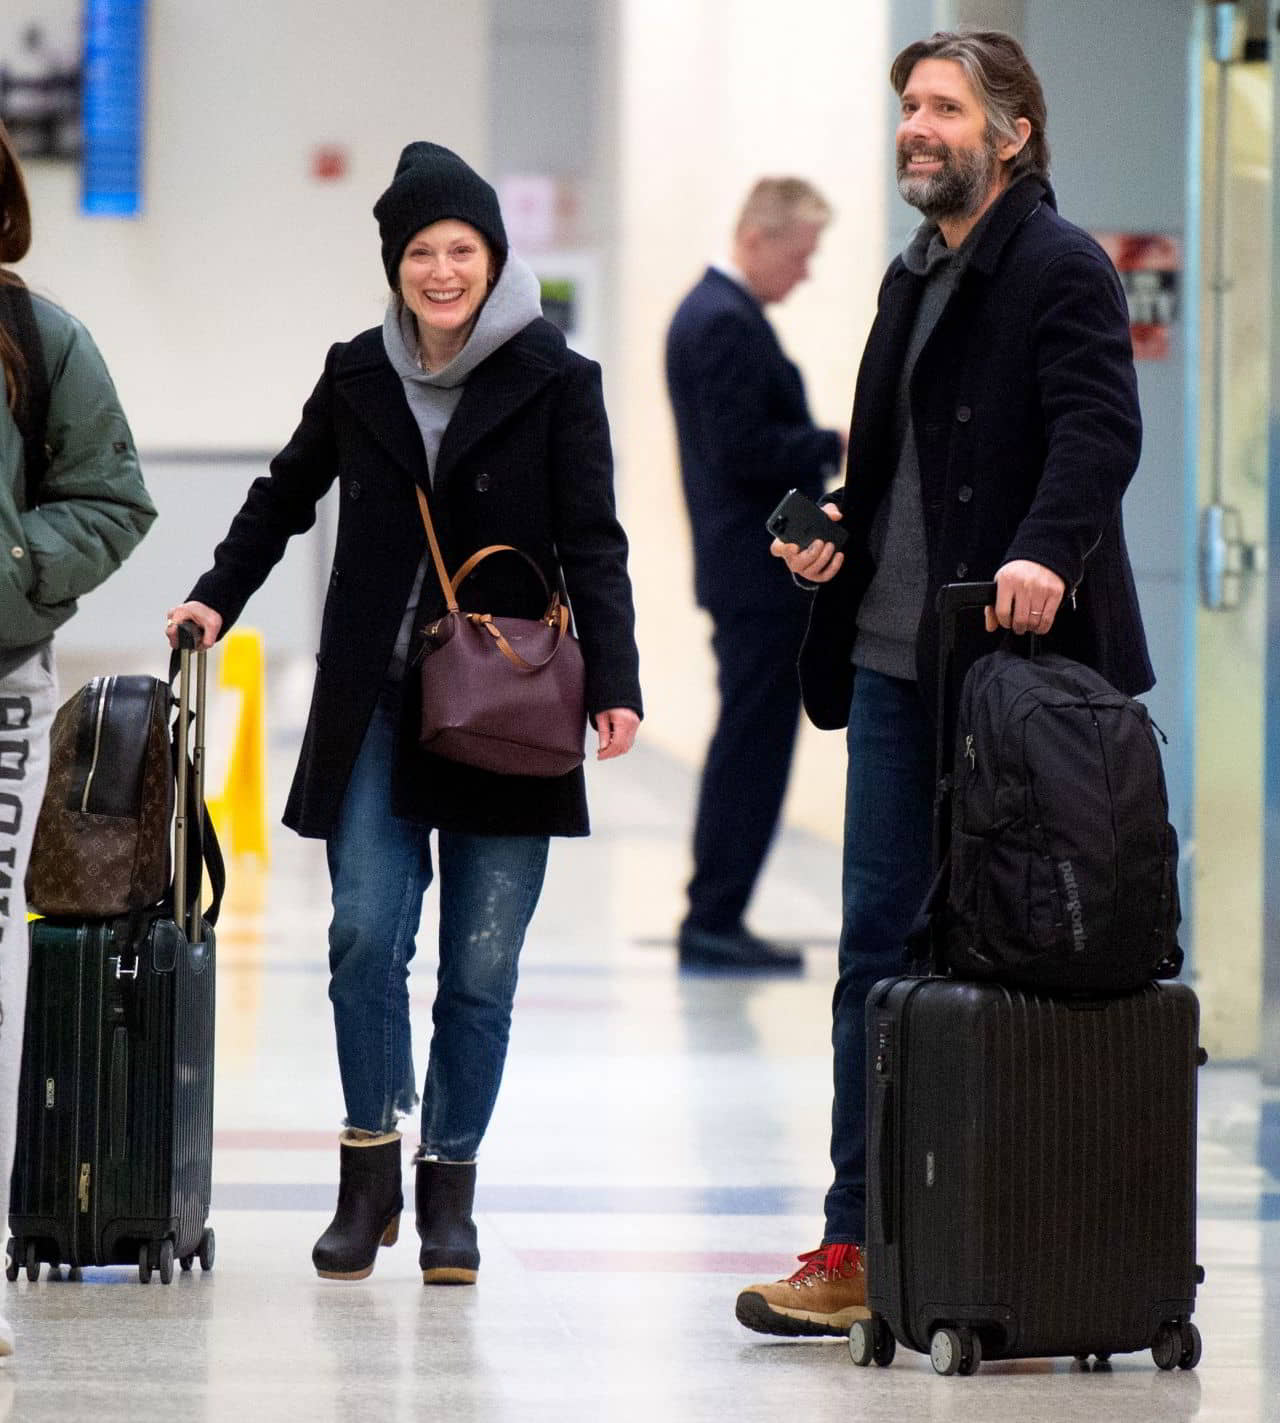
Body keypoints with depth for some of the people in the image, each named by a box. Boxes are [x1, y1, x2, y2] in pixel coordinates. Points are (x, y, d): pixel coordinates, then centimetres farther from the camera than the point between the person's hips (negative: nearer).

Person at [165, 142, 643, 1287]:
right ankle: (368, 1176, 2)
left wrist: (614, 684, -11)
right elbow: (287, 495, 24)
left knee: (482, 963, 0)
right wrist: (219, 596, 13)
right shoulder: (358, 376, 9)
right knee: (366, 933, -9)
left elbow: (592, 545, -2)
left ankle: (449, 1191, 10)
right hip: (375, 708, 2)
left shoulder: (555, 382, 0)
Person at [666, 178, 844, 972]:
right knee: (752, 746, -7)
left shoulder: (716, 312, 18)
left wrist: (824, 448, 11)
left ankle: (715, 918, 15)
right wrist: (835, 447, -13)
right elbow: (745, 451, -21)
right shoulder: (726, 324, -15)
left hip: (750, 570, 11)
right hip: (761, 571, -11)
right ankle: (714, 920, -4)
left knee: (750, 747, 12)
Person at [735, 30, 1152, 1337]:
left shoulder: (1061, 268, -6)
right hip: (896, 658, 8)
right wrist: (838, 530, 9)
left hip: (1013, 654, -8)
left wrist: (1045, 550, -34)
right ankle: (863, 1244, 10)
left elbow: (1099, 428, -19)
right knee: (880, 944, 7)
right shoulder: (915, 278, 20)